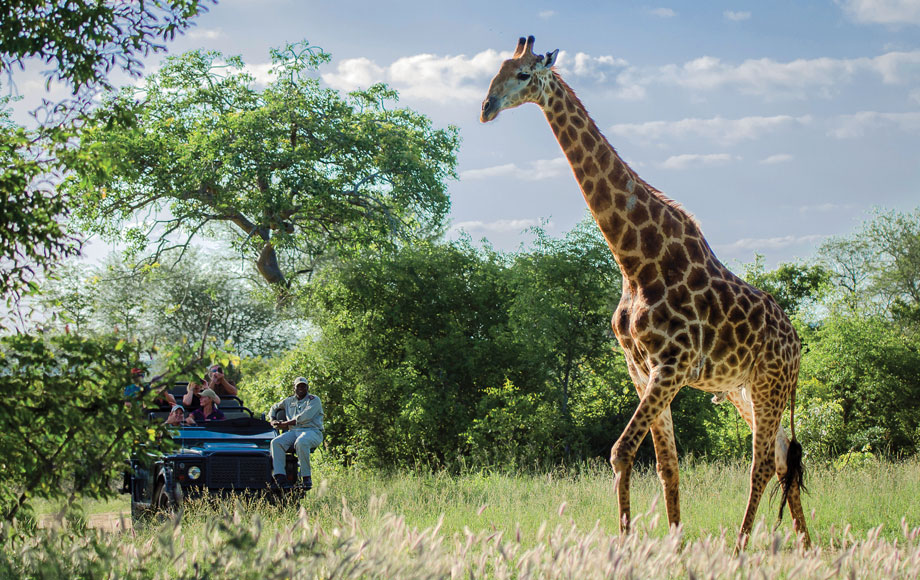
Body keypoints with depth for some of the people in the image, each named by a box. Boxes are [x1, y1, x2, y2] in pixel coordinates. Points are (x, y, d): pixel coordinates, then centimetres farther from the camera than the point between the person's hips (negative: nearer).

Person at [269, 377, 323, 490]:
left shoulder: (314, 400, 6)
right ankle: (280, 478, -37)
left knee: (300, 443, -41)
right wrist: (273, 420, 18)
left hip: (312, 431, -5)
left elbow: (305, 417, -9)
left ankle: (306, 478, -32)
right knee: (276, 442, -26)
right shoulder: (289, 401, 25)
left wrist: (285, 424, -5)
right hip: (293, 432, 5)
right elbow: (274, 407, 41)